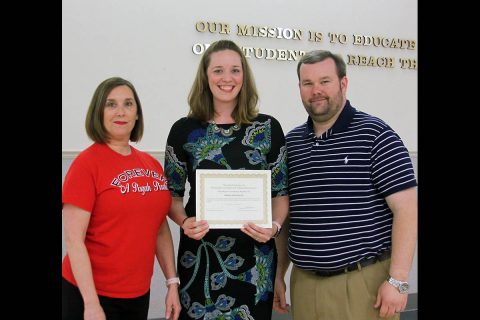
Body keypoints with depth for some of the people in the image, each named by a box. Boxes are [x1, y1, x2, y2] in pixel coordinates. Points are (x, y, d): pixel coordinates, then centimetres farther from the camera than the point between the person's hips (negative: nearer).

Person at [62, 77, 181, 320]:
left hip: (139, 293, 6)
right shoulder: (87, 163, -12)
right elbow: (73, 239, -15)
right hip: (93, 293, -5)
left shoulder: (152, 164, 4)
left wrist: (172, 283, 6)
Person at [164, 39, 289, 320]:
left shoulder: (269, 128, 1)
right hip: (200, 255, 0)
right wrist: (184, 222, -13)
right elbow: (173, 194, 6)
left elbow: (281, 192, 5)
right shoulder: (184, 130, 1)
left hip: (254, 256, 0)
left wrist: (275, 226, -13)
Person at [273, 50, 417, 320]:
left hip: (365, 281, -4)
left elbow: (406, 209, -12)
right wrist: (278, 275, 11)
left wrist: (397, 280, -16)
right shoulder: (291, 142, 7)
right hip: (304, 282, 5)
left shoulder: (375, 135, -8)